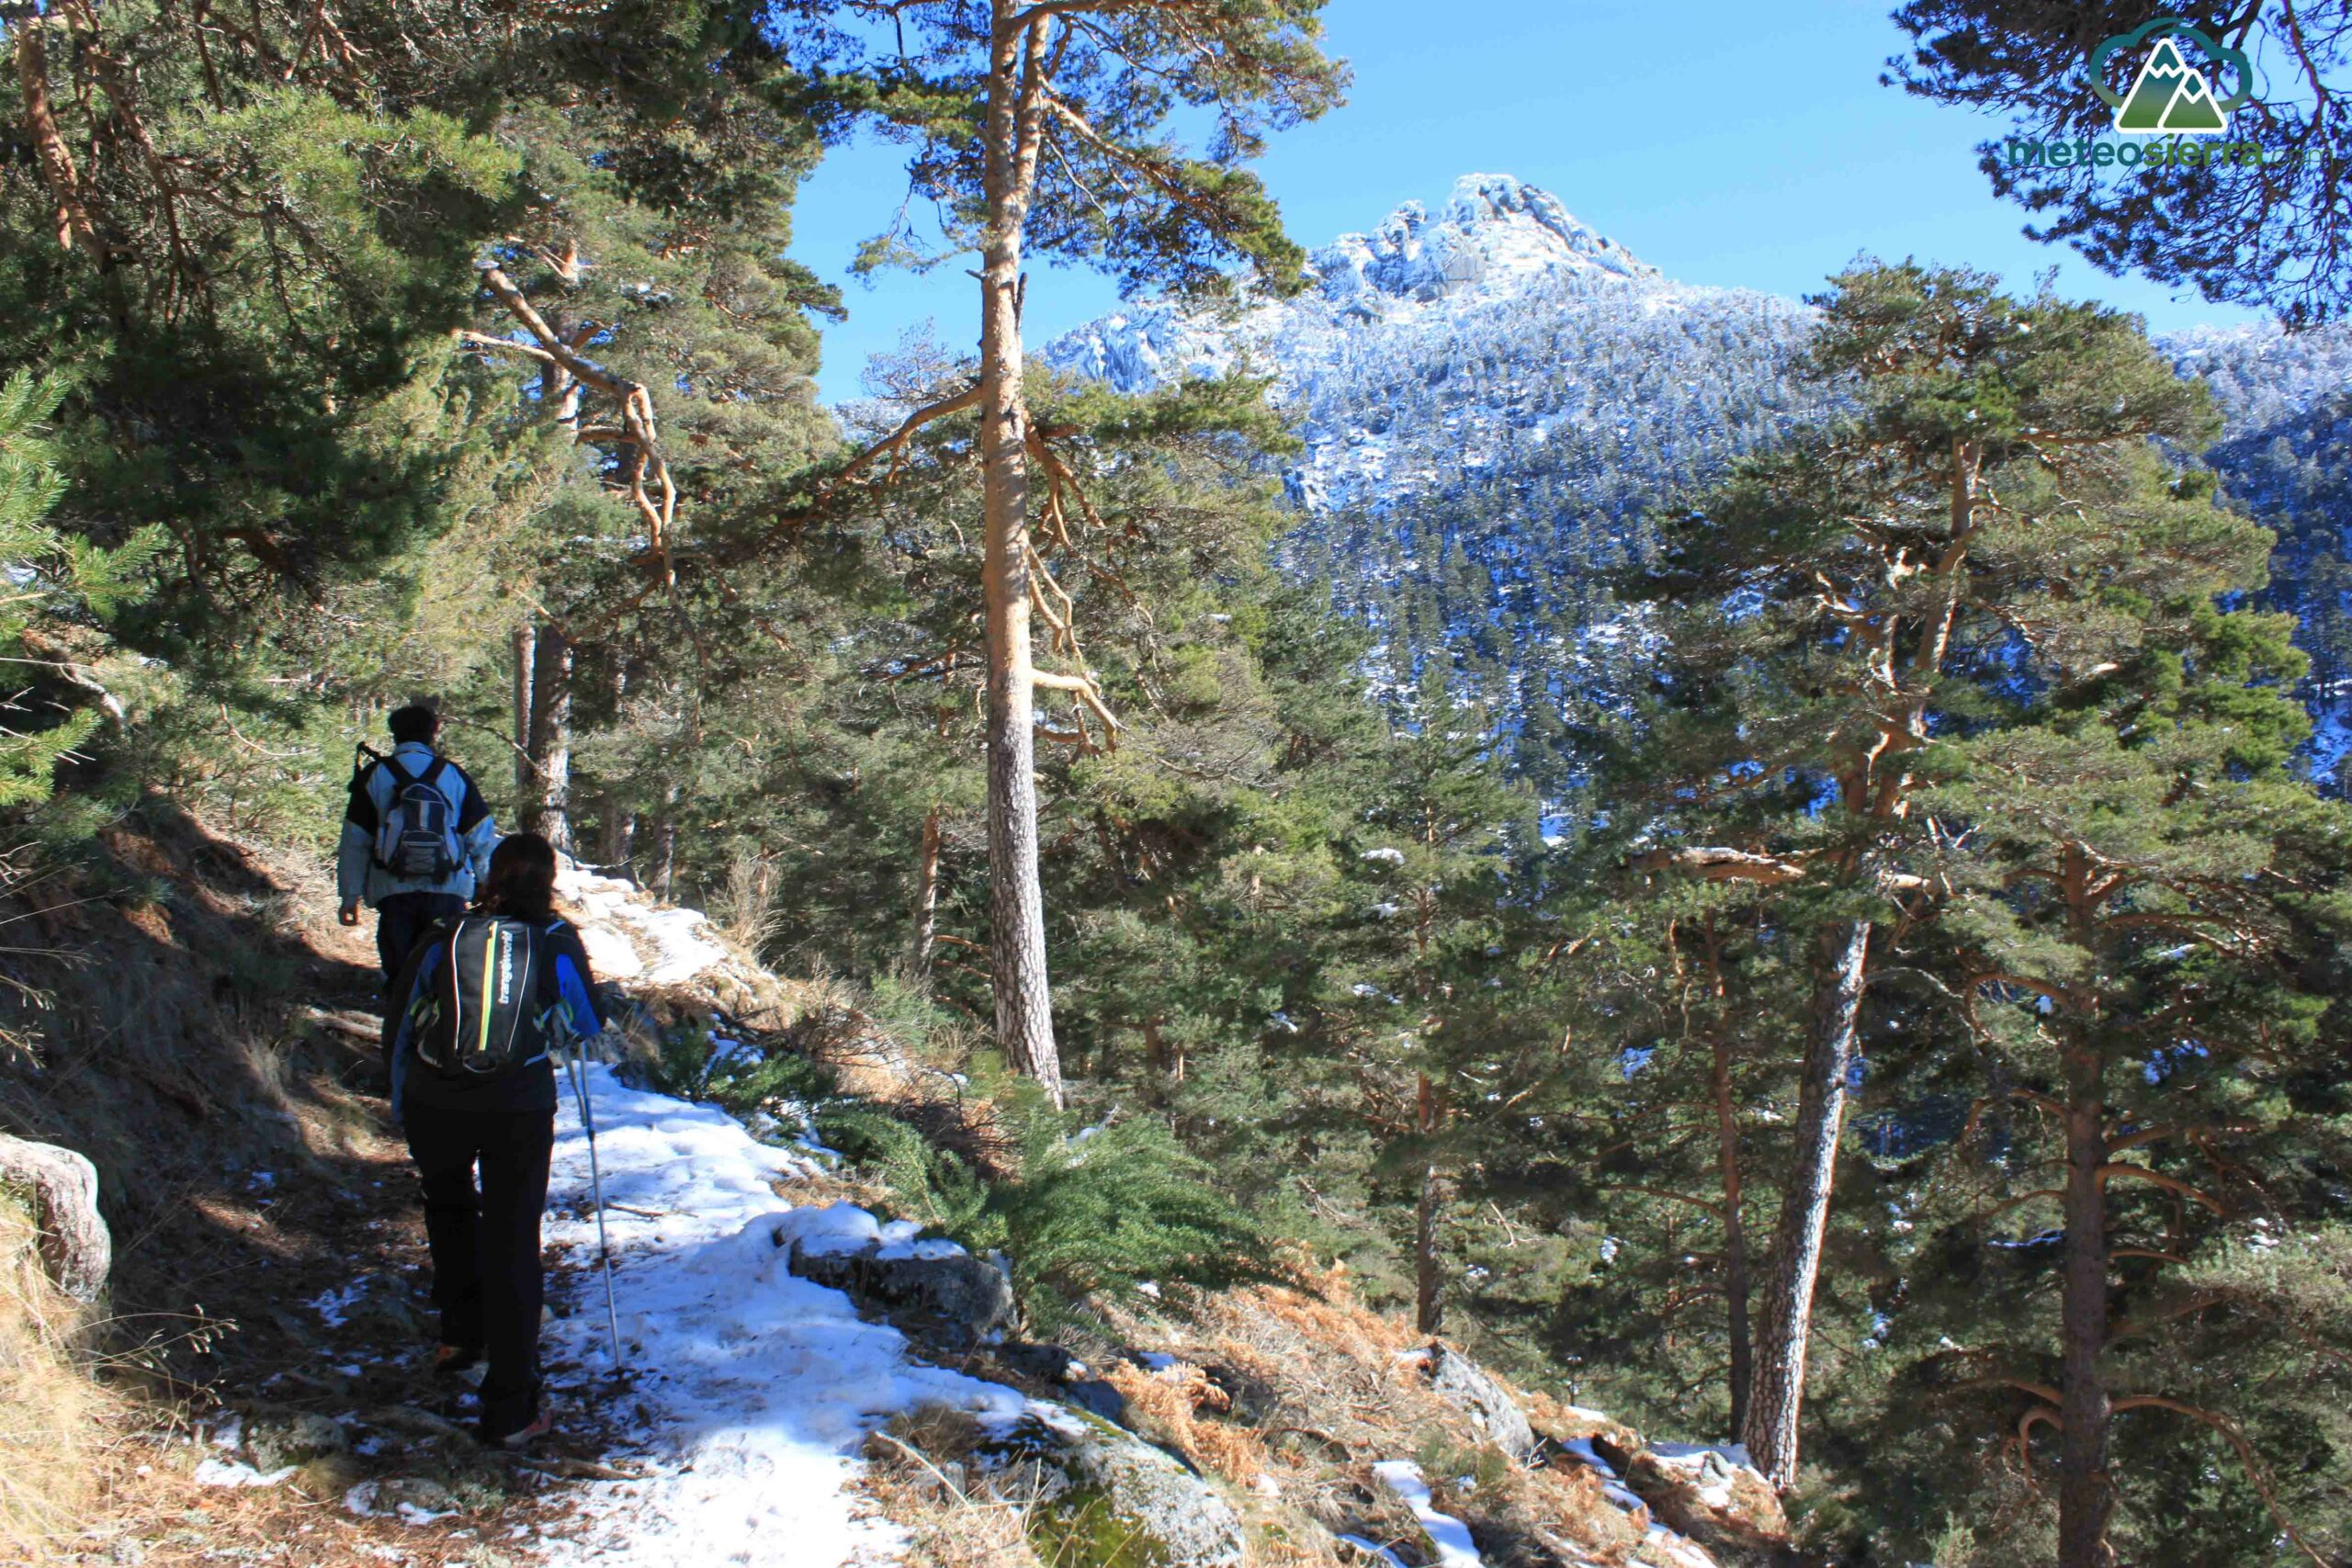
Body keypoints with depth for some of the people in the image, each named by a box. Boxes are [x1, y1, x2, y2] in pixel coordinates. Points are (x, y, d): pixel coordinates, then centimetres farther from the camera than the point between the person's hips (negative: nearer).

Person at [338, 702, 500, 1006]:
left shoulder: (374, 776, 3)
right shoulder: (453, 775, 4)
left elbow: (354, 842, 4)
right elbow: (482, 837, 4)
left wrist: (349, 896, 10)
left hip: (394, 893, 0)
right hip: (448, 893, 0)